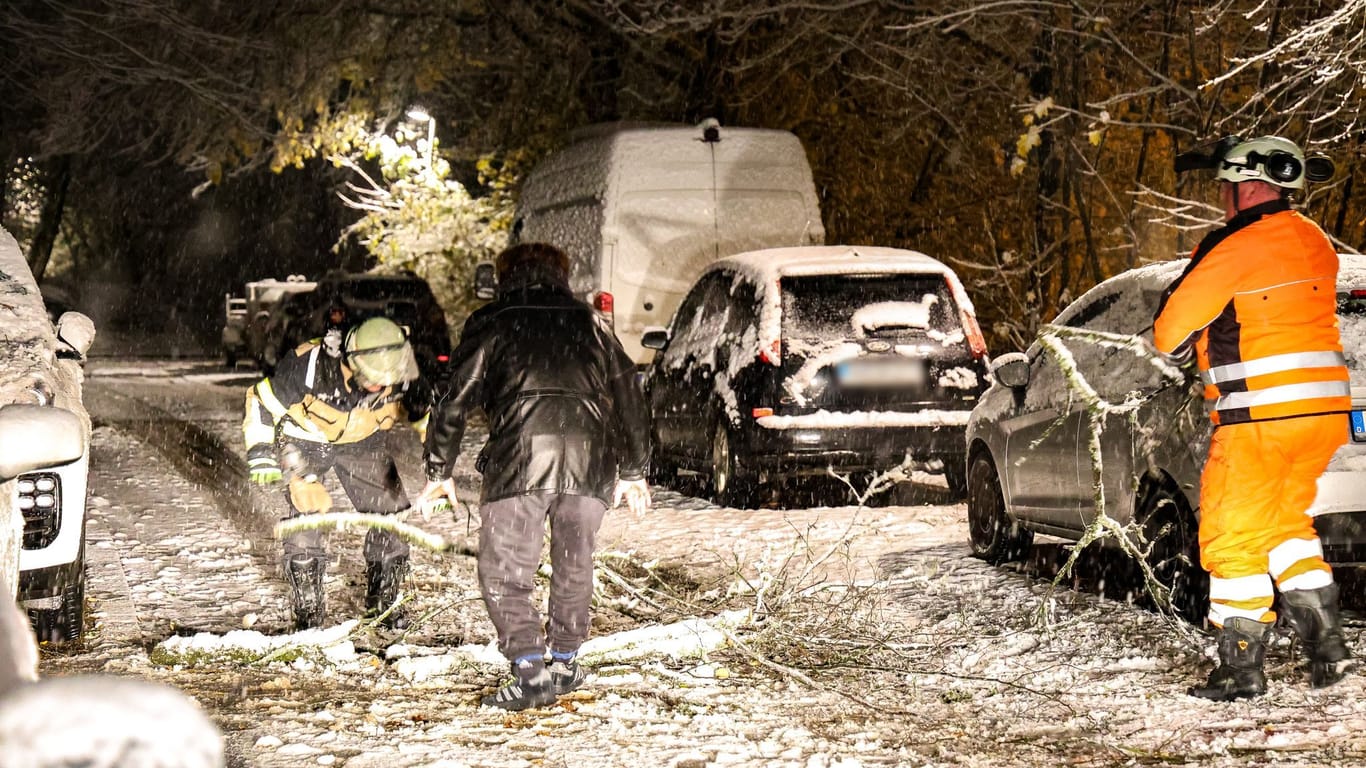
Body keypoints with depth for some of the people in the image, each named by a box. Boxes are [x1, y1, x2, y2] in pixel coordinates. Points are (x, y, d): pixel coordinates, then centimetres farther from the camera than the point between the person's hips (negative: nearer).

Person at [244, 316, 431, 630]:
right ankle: (308, 608, -2)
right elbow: (264, 400, -20)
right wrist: (262, 453, -22)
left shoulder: (401, 376, -26)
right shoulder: (309, 366, -36)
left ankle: (383, 601, 14)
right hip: (305, 438, -3)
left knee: (389, 513, -6)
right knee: (307, 512, -18)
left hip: (362, 440, 3)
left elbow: (428, 416, -7)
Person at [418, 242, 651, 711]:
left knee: (503, 574, 1)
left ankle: (529, 672, -12)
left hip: (519, 461, -3)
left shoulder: (491, 324, 14)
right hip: (590, 461, 3)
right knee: (573, 566, 20)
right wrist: (633, 471, 29)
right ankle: (565, 663, 27)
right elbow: (629, 395, 24)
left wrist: (439, 471, 15)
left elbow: (454, 400, 9)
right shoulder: (589, 324, 23)